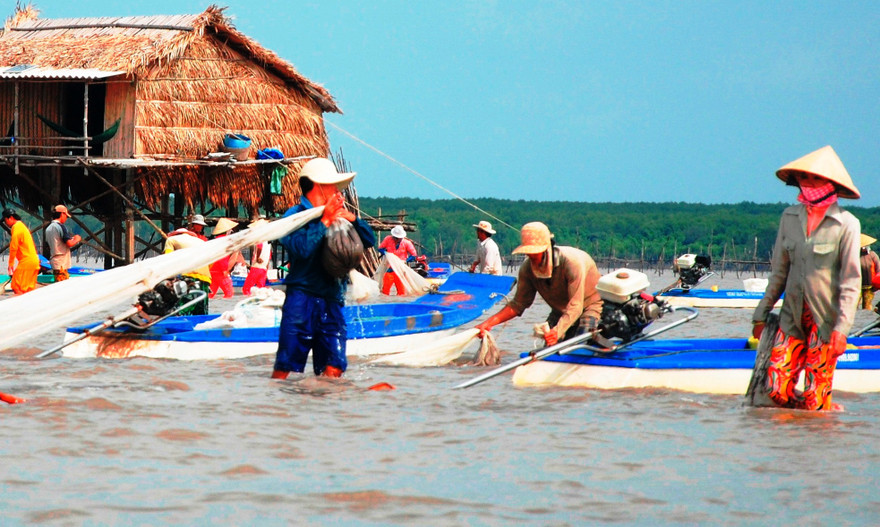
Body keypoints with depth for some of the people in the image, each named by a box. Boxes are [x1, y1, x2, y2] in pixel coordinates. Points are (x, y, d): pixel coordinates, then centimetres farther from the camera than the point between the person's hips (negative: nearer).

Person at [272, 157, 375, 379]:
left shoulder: (338, 217, 15)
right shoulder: (295, 216, -3)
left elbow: (369, 240, 13)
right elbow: (302, 248, -20)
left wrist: (352, 219, -4)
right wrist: (324, 222, -13)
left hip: (332, 302, 6)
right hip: (302, 299, -5)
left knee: (333, 369, -3)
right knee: (284, 368, -7)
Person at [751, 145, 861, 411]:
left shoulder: (846, 224, -6)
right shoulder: (790, 217, 7)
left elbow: (851, 281, -7)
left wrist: (842, 328, -14)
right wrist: (762, 313, 14)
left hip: (825, 319, -4)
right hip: (792, 317, 4)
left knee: (815, 401, -7)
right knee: (777, 391, -4)